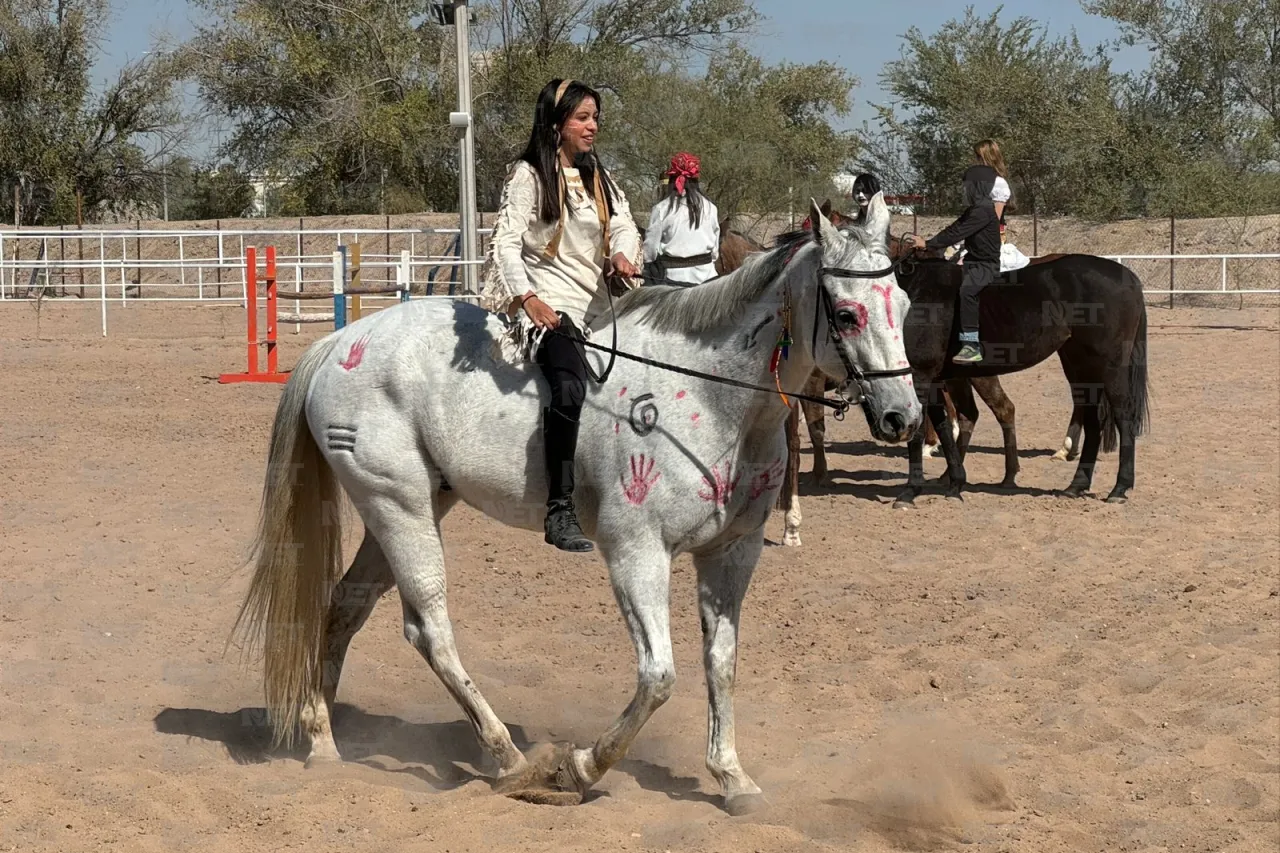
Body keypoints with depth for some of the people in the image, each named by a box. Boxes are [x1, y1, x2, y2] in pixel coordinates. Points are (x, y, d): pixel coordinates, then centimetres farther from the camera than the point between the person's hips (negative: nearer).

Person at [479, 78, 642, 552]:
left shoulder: (599, 178, 21)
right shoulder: (528, 176, -1)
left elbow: (624, 224, 10)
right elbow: (506, 242, -9)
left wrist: (622, 254, -15)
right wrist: (527, 298, -24)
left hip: (596, 305, 8)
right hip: (546, 305, -8)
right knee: (570, 385, -33)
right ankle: (560, 511, -36)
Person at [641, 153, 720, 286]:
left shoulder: (661, 209, -8)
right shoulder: (710, 208, 2)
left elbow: (650, 248, -5)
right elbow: (715, 249, 8)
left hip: (674, 276, -3)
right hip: (705, 274, 3)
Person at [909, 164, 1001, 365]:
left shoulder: (984, 211, -17)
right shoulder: (973, 210, 15)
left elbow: (958, 233, -22)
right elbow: (954, 229, 14)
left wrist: (928, 244, -20)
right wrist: (929, 242, 2)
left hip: (986, 265, -11)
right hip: (973, 262, 11)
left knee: (966, 290, -34)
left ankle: (971, 345, -36)